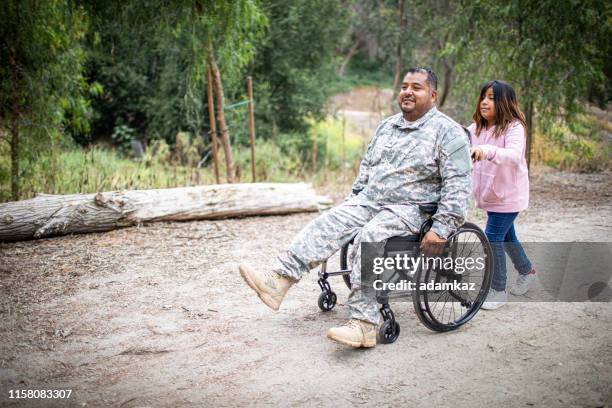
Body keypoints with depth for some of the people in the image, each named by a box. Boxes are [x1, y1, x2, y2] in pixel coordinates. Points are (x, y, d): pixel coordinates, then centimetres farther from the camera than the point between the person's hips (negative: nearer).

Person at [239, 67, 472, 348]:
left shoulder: (448, 132, -6)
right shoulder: (387, 126, 16)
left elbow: (458, 184, -14)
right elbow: (366, 166, 26)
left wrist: (441, 229, -21)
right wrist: (352, 202, 20)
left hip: (411, 209, -7)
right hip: (370, 200, 7)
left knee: (368, 237, -33)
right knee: (329, 223, -17)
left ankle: (364, 325, -33)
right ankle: (277, 281, -27)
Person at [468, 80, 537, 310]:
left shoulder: (514, 127, -17)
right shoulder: (477, 128, 5)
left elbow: (513, 155, -33)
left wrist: (488, 151, -51)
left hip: (508, 195, -8)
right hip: (490, 194, 8)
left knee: (493, 239, -10)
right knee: (506, 236, 21)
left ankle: (498, 290, 4)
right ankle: (526, 271, 44)